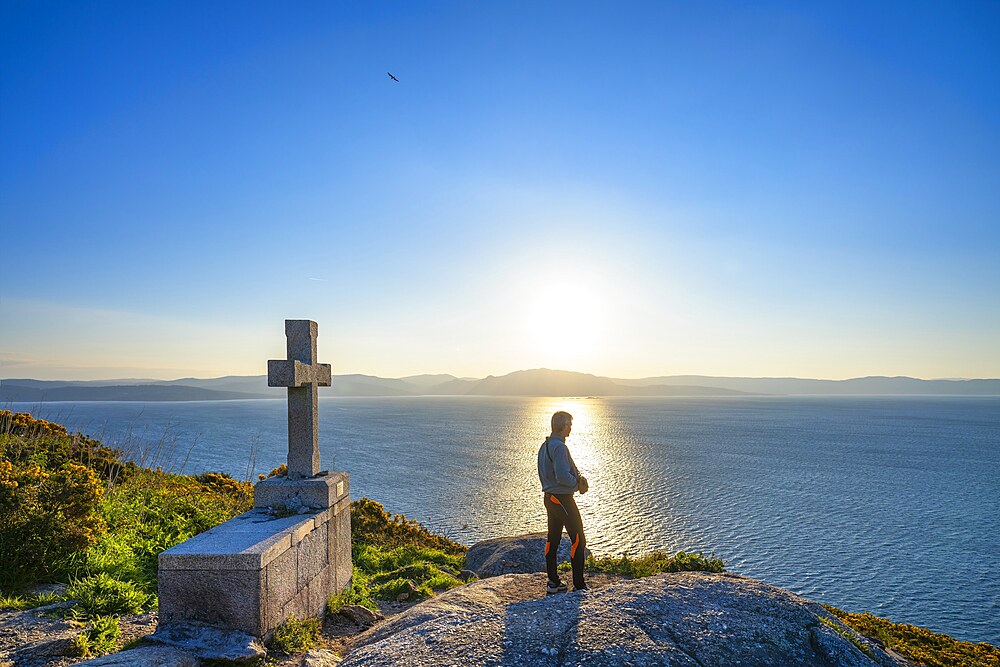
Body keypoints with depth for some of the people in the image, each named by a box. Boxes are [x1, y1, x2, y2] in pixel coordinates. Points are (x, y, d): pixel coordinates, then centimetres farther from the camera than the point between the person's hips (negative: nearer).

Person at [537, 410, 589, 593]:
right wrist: (578, 484, -8)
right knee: (578, 540, -1)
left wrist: (578, 478, 6)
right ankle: (579, 585, 3)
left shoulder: (544, 446, 9)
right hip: (563, 499, -9)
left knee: (553, 539, 14)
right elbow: (562, 476, -27)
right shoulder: (559, 447, -21)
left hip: (549, 497, 10)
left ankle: (553, 582, 23)